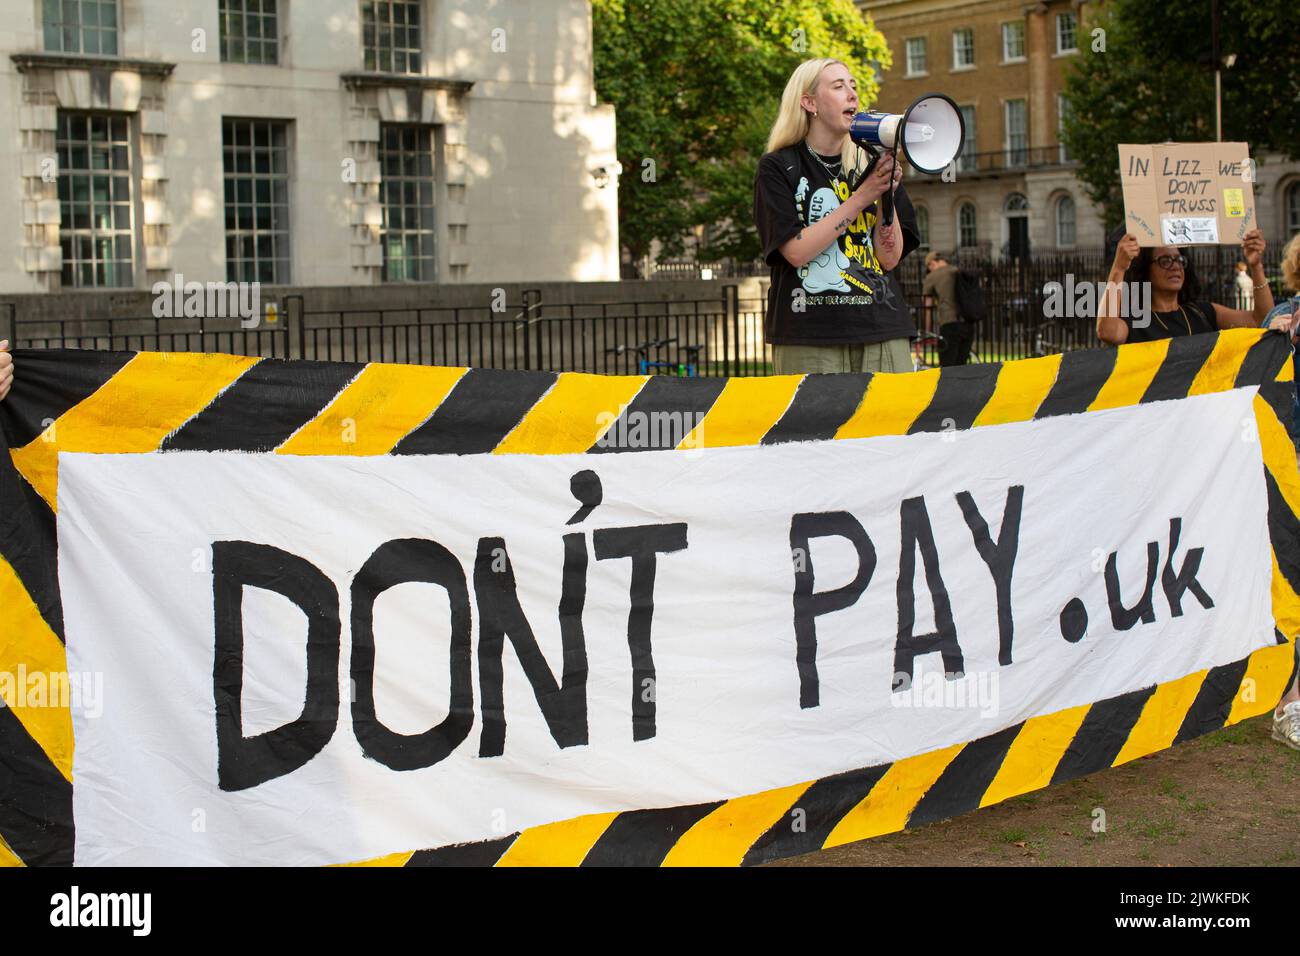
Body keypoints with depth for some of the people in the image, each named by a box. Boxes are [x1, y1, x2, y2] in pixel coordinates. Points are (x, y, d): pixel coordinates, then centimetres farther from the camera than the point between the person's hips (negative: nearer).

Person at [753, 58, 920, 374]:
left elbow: (891, 258, 5)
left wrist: (886, 194, -9)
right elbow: (796, 251, -10)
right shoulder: (778, 168, 4)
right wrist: (861, 197, -11)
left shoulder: (870, 165, 14)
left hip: (882, 330, 4)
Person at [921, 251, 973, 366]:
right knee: (961, 365, 12)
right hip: (968, 325, 6)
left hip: (950, 324, -5)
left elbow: (928, 307, 7)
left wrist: (927, 331, 14)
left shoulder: (931, 277, 6)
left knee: (946, 367, -4)